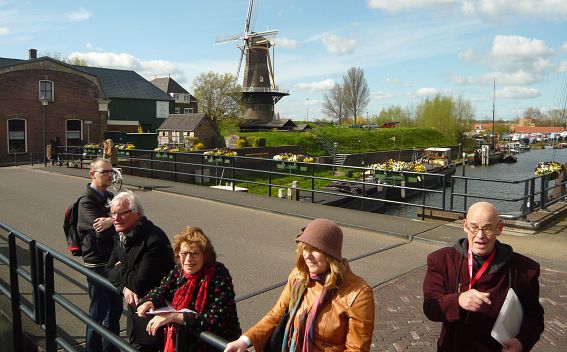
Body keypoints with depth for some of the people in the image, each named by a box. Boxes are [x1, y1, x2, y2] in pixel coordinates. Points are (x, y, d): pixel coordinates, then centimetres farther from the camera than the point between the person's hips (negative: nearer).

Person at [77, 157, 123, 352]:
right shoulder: (87, 201, -15)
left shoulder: (109, 196, 10)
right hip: (97, 264, -8)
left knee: (116, 308, 19)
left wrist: (112, 221, -16)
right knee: (99, 313, 4)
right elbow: (102, 231, -27)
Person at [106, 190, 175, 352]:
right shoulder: (123, 236, 4)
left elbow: (141, 284, -29)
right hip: (135, 308, 9)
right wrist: (125, 287, -12)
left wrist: (120, 269, -10)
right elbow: (109, 270, 8)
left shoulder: (154, 240, -26)